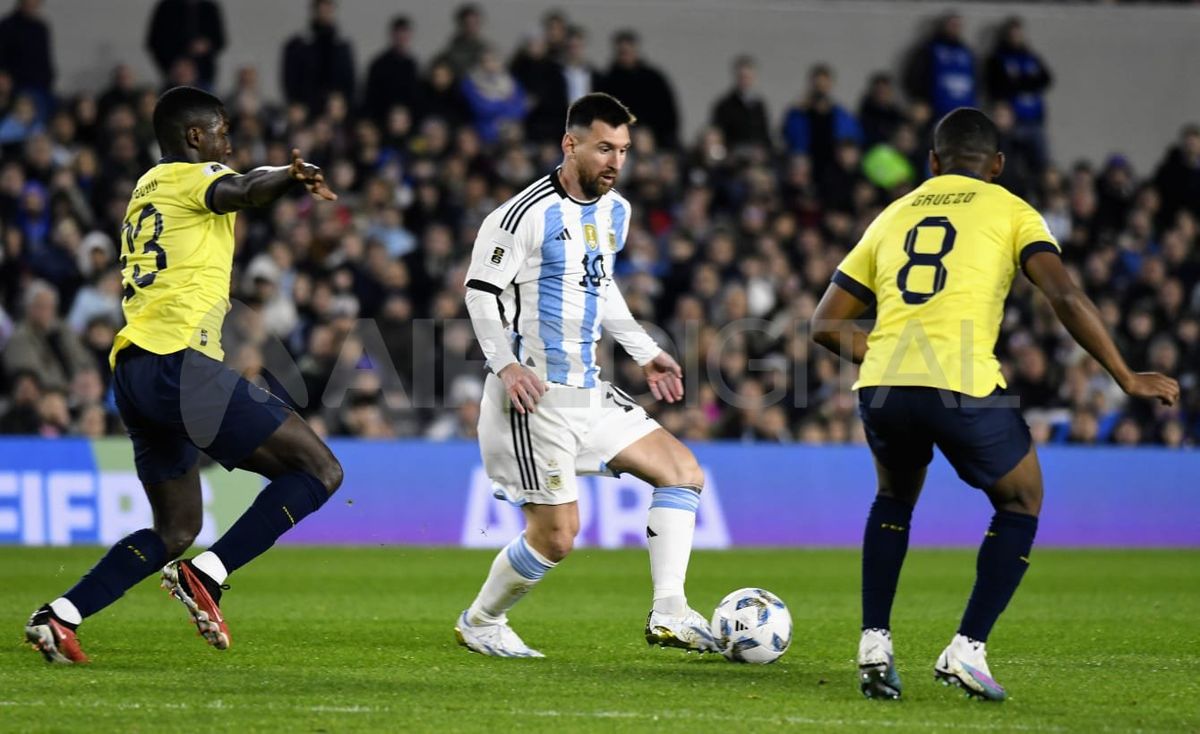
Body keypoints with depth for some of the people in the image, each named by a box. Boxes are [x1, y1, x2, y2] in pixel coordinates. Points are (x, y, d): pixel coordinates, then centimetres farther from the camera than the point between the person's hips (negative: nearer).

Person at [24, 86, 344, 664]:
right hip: (179, 362, -9)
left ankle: (59, 616, 3)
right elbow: (240, 191, -22)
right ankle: (205, 575, -14)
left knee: (175, 531, 18)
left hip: (130, 370, 9)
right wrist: (290, 177, -42)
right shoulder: (191, 177, 2)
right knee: (320, 471, -7)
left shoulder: (144, 190, 27)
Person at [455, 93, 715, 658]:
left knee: (683, 473, 0)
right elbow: (481, 292, -11)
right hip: (535, 395, -8)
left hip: (589, 392, 8)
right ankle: (480, 623, 16)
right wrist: (505, 364, -24)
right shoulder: (527, 213, -14)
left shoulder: (616, 211, 11)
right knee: (556, 537, -8)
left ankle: (668, 615, -5)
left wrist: (644, 353, 20)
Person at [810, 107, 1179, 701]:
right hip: (963, 388, -4)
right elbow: (1065, 297, -2)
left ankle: (874, 644, 19)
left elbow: (825, 324, 23)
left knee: (895, 497, 33)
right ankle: (968, 649, 8)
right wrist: (1127, 379, 4)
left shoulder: (892, 216, 25)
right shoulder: (1010, 211, 14)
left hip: (881, 386, 4)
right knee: (1021, 504, 21)